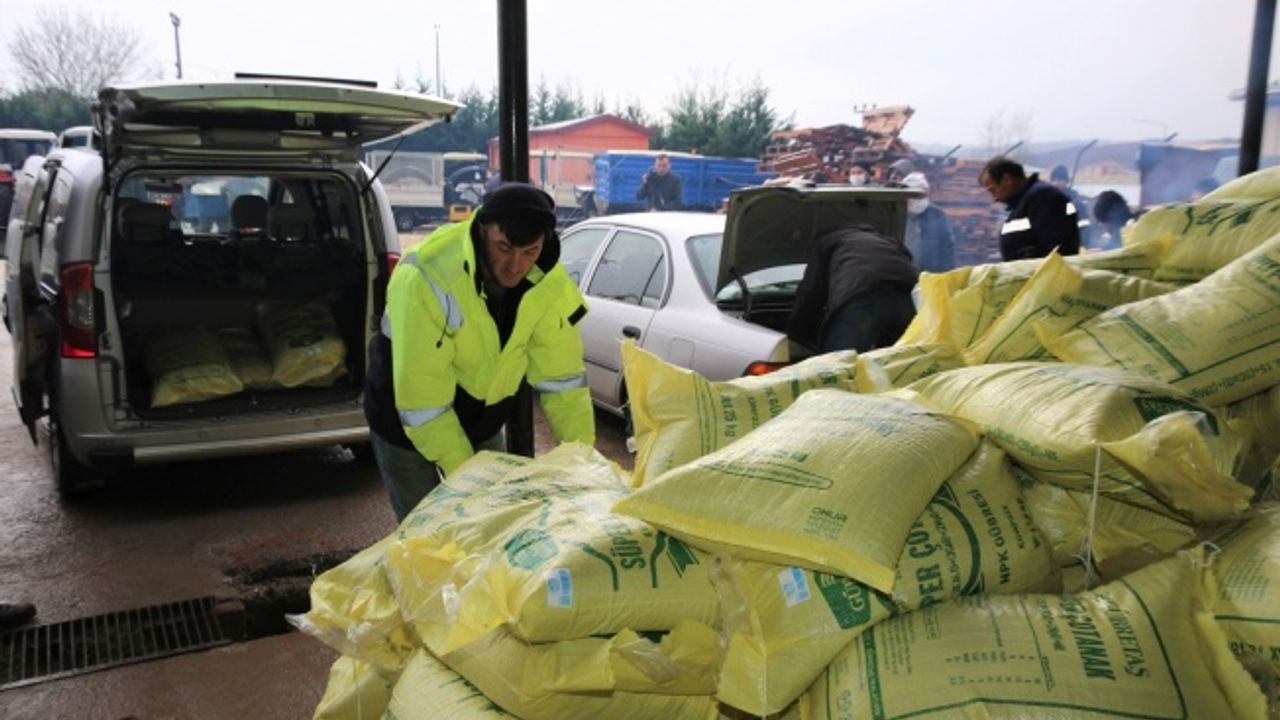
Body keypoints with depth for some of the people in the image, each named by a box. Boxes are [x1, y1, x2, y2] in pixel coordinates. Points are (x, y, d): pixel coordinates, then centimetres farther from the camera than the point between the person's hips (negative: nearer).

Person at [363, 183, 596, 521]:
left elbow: (562, 377, -11)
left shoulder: (549, 282, -19)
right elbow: (421, 399, -30)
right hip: (408, 424, -4)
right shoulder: (425, 279, -34)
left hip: (481, 423, 4)